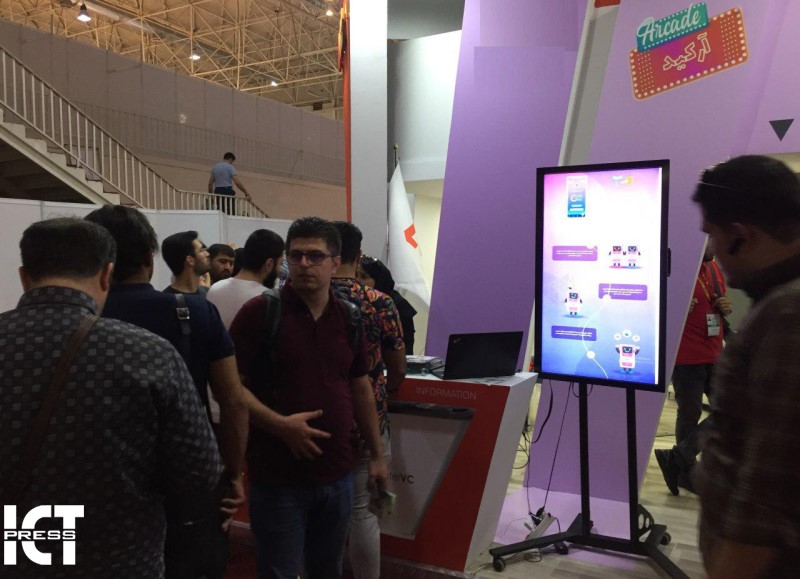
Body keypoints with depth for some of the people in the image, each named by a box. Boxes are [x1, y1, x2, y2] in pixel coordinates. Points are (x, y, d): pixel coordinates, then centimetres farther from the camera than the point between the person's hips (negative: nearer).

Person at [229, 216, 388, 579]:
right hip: (279, 477, -5)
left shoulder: (349, 318, 4)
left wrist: (377, 454, 14)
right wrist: (280, 425, -21)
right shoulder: (259, 312, -11)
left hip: (338, 473, 5)